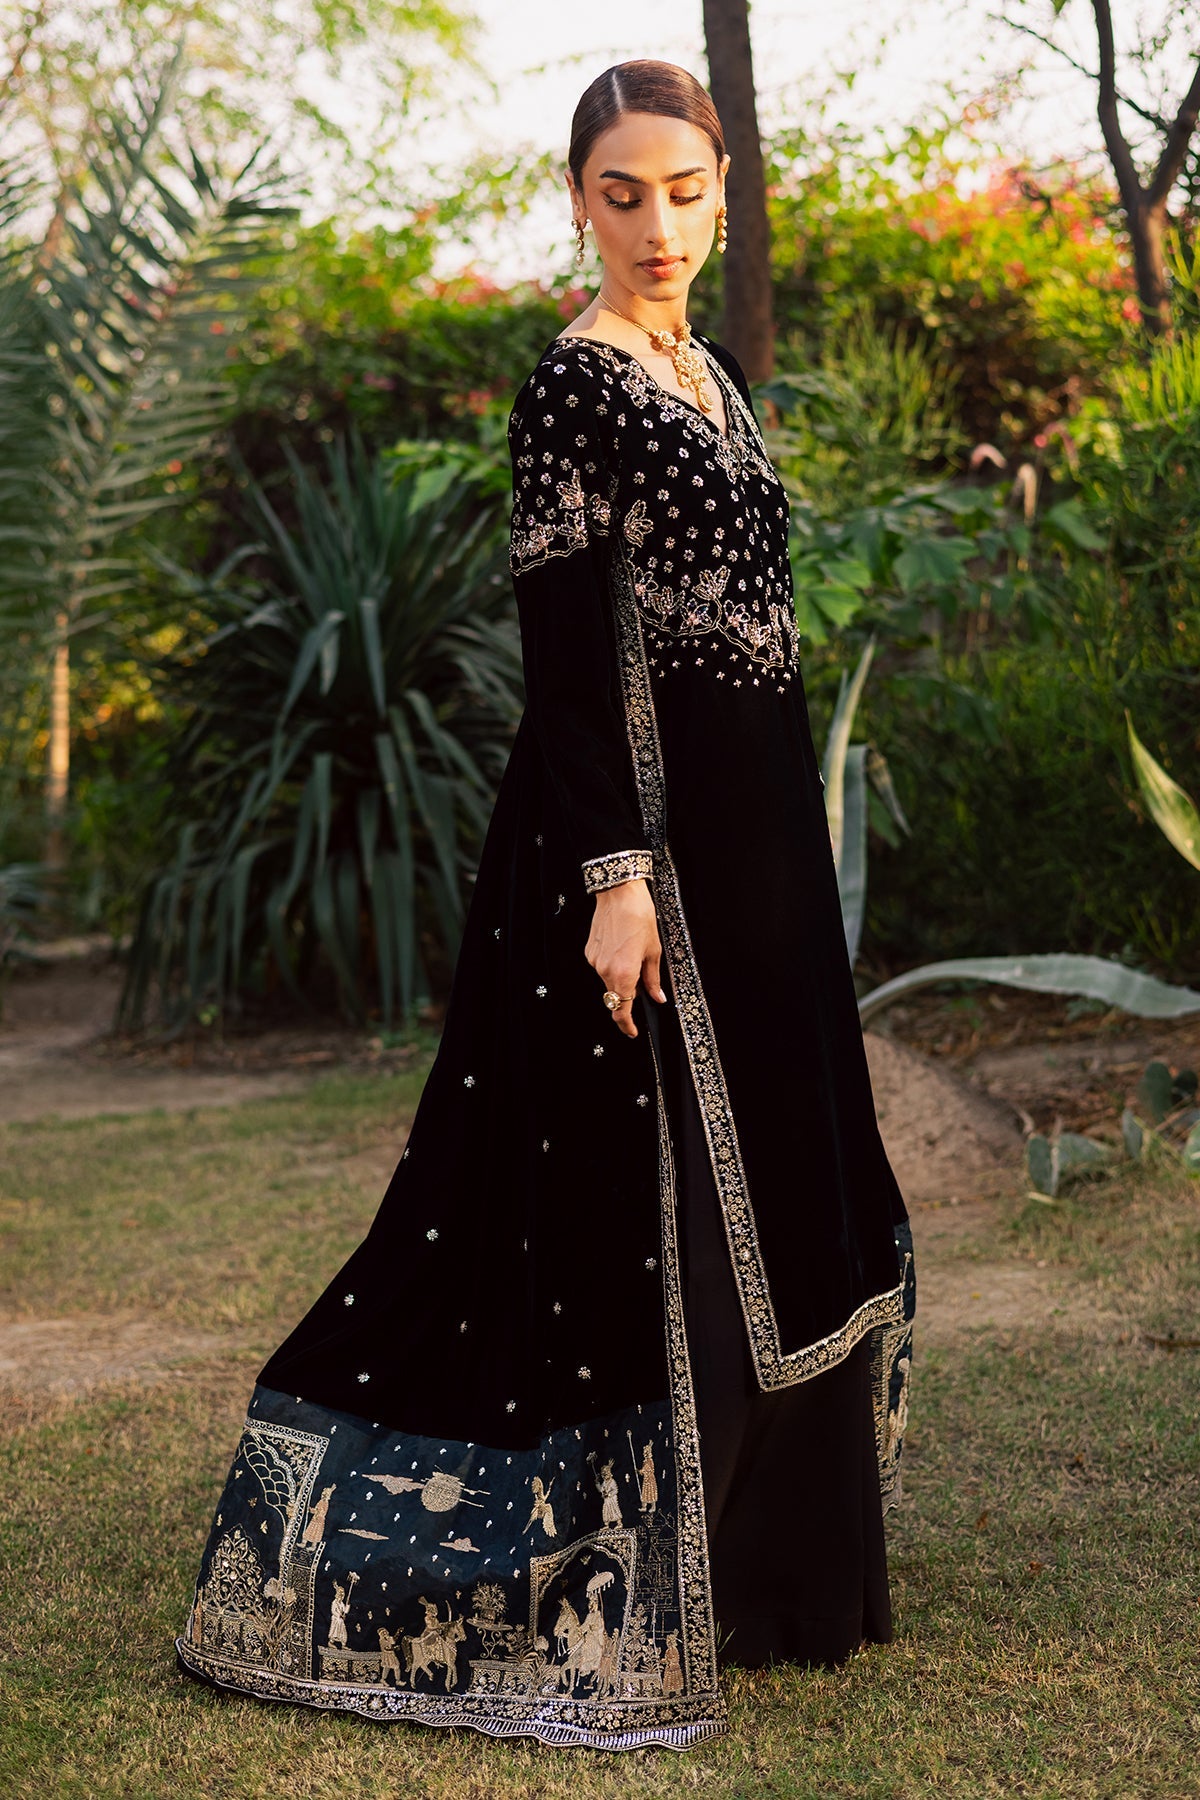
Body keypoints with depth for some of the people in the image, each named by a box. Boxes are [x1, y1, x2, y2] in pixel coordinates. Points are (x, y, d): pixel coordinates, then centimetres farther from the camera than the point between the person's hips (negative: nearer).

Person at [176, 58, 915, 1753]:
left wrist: (790, 845, 19)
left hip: (750, 832, 10)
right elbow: (564, 650, -18)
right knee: (630, 1188, -4)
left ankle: (743, 1548, 32)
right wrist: (615, 872, -24)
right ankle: (606, 1586, 7)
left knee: (749, 1194, 17)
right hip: (641, 829, -10)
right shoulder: (575, 382, -12)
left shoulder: (712, 374, 15)